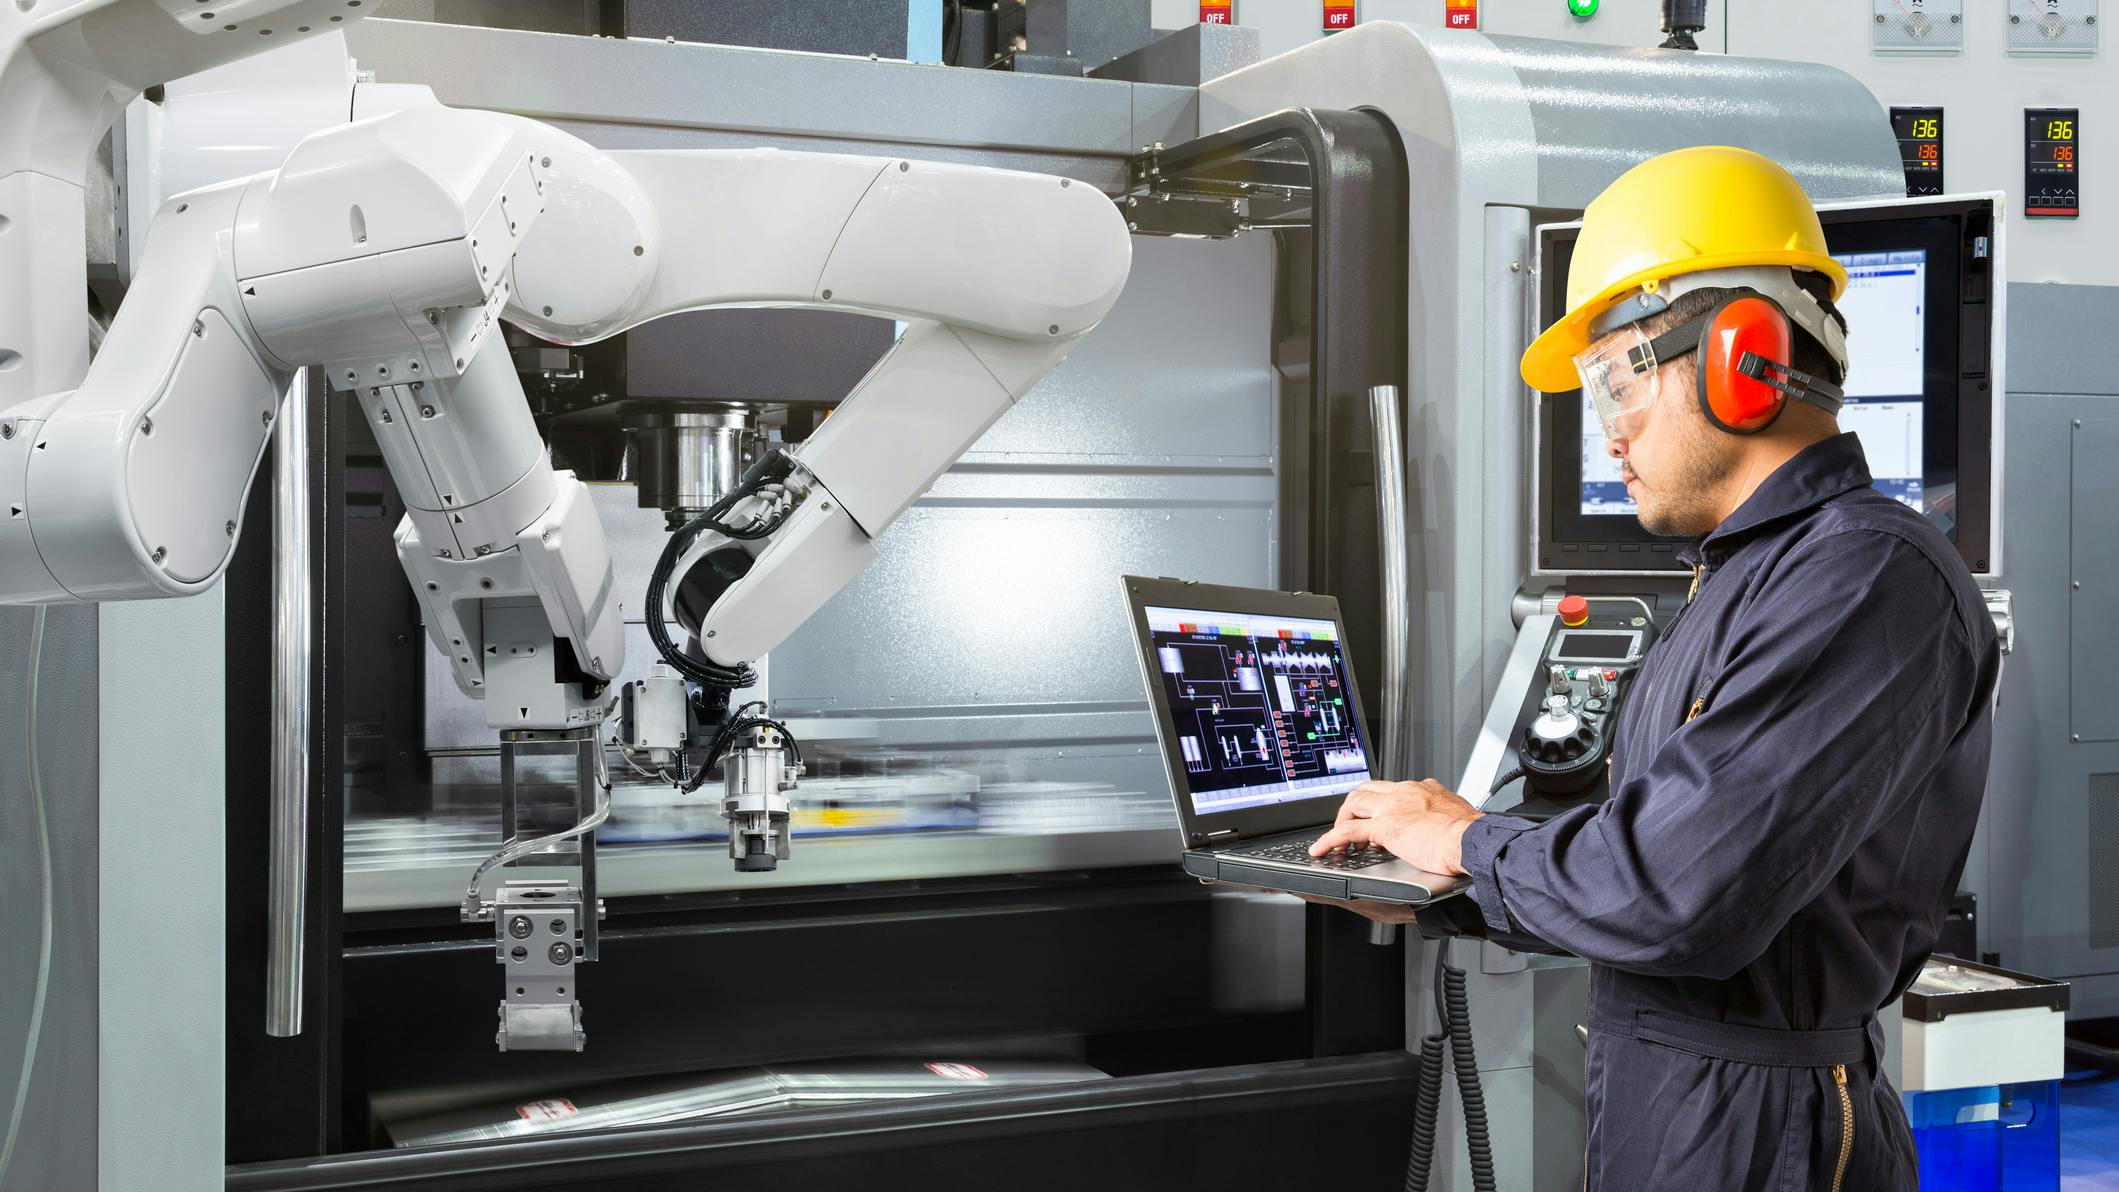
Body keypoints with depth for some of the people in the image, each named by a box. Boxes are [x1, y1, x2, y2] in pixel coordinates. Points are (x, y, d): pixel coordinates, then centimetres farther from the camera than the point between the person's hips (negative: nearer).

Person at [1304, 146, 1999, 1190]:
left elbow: (1677, 895, -28)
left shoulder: (1871, 581, -19)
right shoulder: (1742, 581, 15)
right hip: (1652, 1103, 9)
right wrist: (1424, 900, 8)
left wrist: (1476, 845, -12)